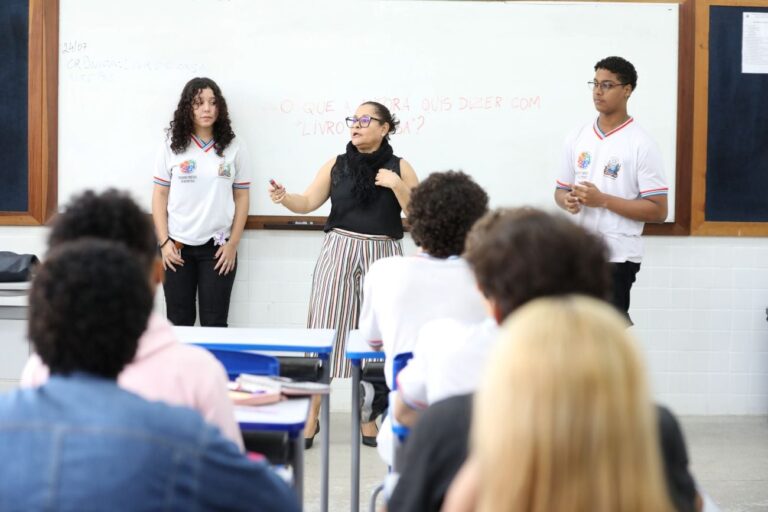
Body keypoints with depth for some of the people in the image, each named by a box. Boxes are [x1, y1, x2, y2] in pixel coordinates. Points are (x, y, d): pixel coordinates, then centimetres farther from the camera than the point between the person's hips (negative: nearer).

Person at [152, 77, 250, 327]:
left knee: (214, 323, 2)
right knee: (179, 322, 5)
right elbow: (160, 195, 3)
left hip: (217, 247, 0)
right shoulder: (172, 146, 2)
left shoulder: (233, 148, 2)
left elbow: (241, 198, 4)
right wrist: (164, 242, -4)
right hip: (177, 246, 0)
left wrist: (233, 244, -2)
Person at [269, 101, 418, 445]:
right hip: (339, 253, 1)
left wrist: (397, 185, -14)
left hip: (382, 257, -1)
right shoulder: (335, 165, 8)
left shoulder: (400, 168, 4)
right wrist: (284, 197, -20)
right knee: (325, 330, -3)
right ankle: (311, 416, 4)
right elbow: (308, 202, 0)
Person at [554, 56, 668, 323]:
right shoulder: (577, 138, 8)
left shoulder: (641, 144, -9)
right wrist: (567, 200, -8)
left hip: (617, 256, -6)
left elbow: (658, 210, -12)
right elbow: (561, 189, 17)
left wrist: (603, 200, -19)